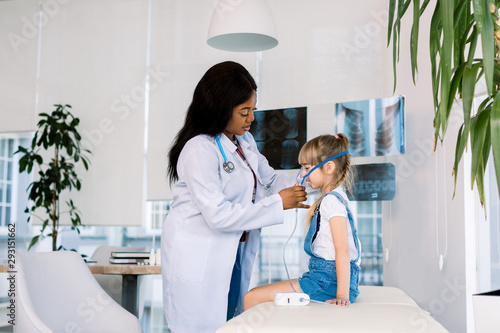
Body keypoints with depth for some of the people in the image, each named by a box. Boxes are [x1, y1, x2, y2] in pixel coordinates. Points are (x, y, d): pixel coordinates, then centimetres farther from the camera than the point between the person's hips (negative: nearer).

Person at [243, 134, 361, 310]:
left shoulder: (331, 201, -13)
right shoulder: (334, 197, 18)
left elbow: (342, 250, -22)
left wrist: (342, 295, -27)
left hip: (329, 280, -10)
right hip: (326, 276, 10)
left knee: (252, 298, -13)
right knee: (254, 294, 13)